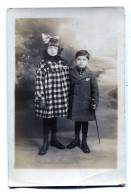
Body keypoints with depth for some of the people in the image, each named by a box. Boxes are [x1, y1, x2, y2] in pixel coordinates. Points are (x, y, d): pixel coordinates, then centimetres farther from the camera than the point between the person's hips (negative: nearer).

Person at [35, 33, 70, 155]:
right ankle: (45, 143, 17)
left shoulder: (63, 64, 5)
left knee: (54, 118, 15)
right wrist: (41, 98, -12)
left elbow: (66, 81, 9)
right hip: (47, 97, -3)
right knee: (47, 119, 6)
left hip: (59, 97, 3)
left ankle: (54, 139, 31)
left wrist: (67, 96, 8)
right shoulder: (43, 65, -7)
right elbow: (39, 83, -9)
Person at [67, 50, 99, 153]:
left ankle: (84, 142, 24)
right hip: (74, 103, 1)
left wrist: (95, 102, -8)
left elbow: (95, 89, -4)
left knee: (85, 122, 10)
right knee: (77, 122, 15)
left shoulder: (90, 74, -7)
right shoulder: (71, 73, -3)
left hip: (86, 104, -1)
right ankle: (76, 140, 33)